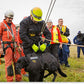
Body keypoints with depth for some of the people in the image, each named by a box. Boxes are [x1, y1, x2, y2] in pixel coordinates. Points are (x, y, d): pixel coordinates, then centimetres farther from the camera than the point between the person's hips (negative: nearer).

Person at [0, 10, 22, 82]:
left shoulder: (13, 25, 19)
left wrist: (18, 46, 20)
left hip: (14, 46, 6)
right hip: (7, 45, -6)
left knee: (17, 61, 6)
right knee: (8, 62, -6)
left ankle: (19, 79, 14)